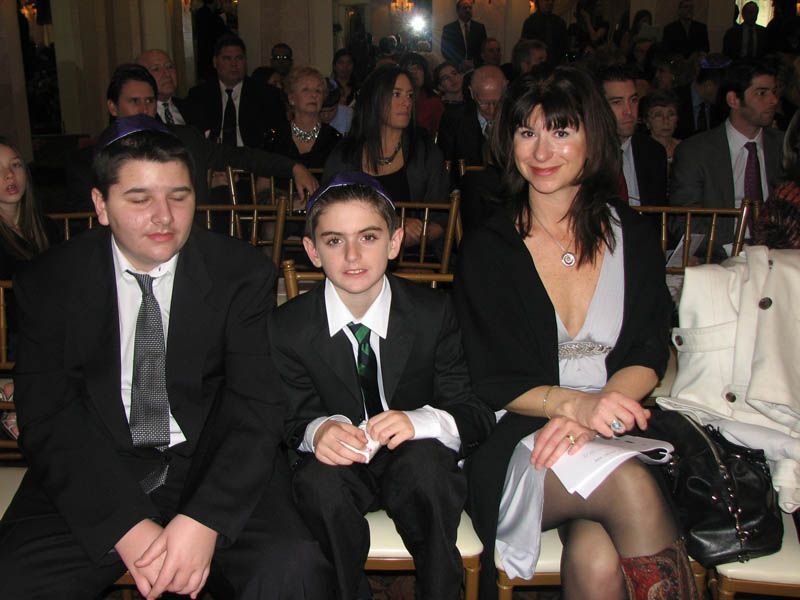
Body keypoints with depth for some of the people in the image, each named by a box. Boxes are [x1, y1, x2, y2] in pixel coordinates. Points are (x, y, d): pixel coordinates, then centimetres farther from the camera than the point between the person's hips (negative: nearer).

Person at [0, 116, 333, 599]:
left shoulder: (244, 273, -2)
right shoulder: (48, 284, 1)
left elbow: (257, 408, -7)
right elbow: (48, 420, -5)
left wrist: (204, 520, -22)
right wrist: (126, 527, -19)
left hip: (213, 464, -1)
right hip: (95, 473, 1)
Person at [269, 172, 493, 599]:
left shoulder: (433, 315, -8)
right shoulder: (288, 328, -7)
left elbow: (477, 415, -9)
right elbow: (291, 421, -3)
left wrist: (420, 420, -32)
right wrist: (317, 431, -29)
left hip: (418, 464, 0)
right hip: (339, 468, 1)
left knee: (425, 457, -33)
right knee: (318, 479, -32)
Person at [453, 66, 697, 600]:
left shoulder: (634, 238, 9)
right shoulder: (487, 248, 2)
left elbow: (649, 356, 4)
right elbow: (491, 380, -1)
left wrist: (590, 418, -16)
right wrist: (575, 402, -20)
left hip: (618, 434, 1)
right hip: (519, 438, -1)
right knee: (631, 487, -30)